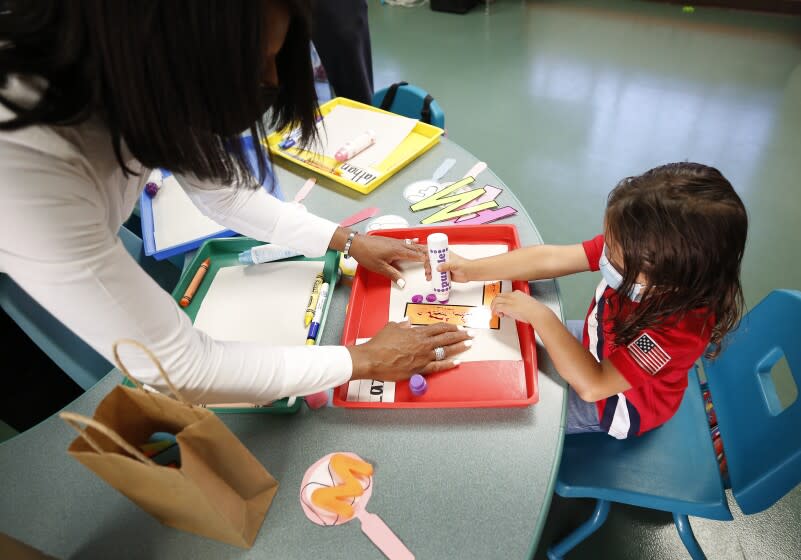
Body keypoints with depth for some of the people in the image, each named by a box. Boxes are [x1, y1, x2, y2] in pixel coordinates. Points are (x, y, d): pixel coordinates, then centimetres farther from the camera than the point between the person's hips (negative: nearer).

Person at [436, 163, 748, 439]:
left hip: (617, 403, -5)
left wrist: (540, 316, -40)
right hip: (597, 349, 6)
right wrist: (471, 270, -21)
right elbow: (550, 259, -20)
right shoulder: (626, 249, -28)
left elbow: (592, 385, -38)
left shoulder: (679, 327, -41)